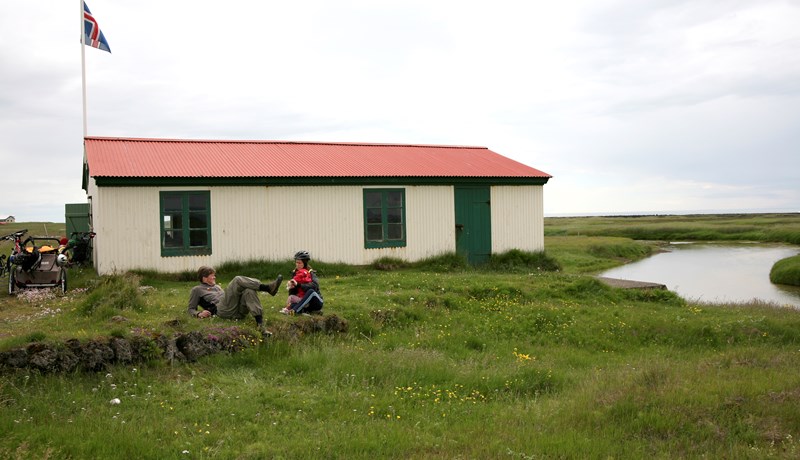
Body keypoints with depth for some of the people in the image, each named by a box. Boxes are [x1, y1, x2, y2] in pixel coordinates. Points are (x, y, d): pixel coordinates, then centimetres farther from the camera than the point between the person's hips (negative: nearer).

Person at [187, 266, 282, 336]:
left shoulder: (217, 286, 39)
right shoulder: (196, 290, 21)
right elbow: (191, 309, 18)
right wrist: (199, 314, -4)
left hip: (238, 311, 6)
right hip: (224, 311, -6)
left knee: (249, 291, -26)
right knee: (237, 280, -20)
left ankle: (260, 325, -40)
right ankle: (268, 288, -33)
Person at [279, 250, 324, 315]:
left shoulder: (311, 273, -8)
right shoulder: (295, 273, 5)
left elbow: (314, 286, -29)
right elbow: (292, 293, 3)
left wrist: (298, 285, -37)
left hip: (316, 301, -4)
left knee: (311, 291, -36)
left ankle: (293, 310, -47)